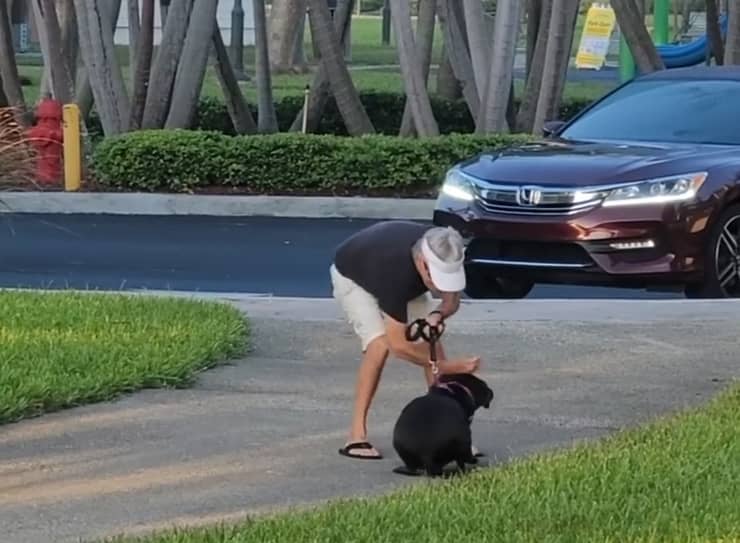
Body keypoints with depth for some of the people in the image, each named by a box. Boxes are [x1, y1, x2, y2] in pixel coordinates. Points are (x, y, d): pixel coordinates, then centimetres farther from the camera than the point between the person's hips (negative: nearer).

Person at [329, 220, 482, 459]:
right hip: (353, 277, -6)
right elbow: (398, 344, -38)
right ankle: (356, 436, -20)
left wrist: (437, 314, -31)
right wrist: (445, 366, -36)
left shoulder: (444, 255, -30)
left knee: (431, 342, -9)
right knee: (380, 345, -26)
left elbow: (452, 301, -9)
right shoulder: (397, 271, -45)